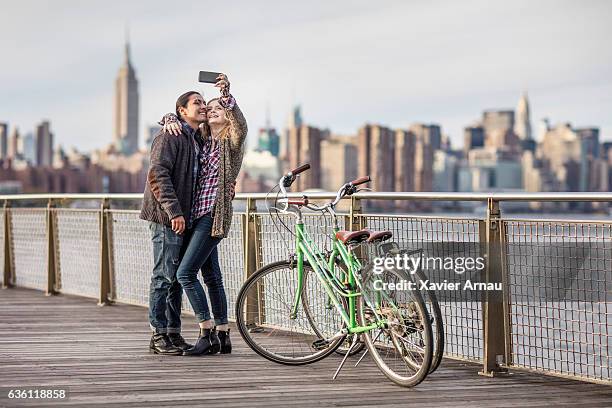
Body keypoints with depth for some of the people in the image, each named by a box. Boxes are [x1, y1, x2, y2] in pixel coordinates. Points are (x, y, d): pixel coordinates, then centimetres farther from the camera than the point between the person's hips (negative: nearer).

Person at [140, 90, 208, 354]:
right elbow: (158, 174, -20)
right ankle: (158, 336, -2)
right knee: (164, 276, -6)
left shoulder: (196, 139, 19)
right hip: (166, 216, -9)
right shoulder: (170, 136, -10)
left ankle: (173, 333, 17)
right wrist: (173, 210, -26)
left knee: (177, 277, 11)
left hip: (183, 217, 9)